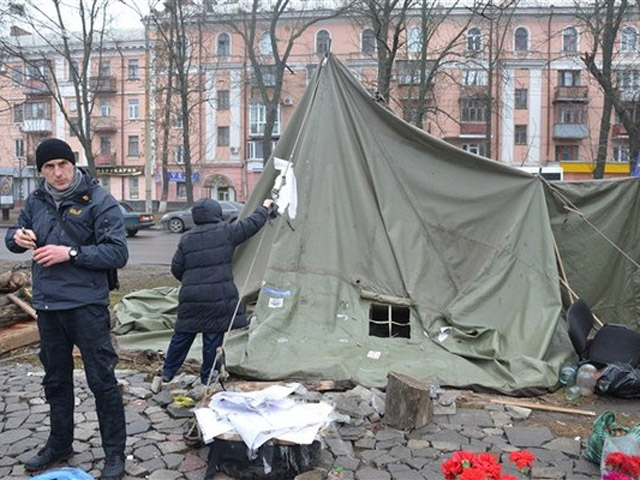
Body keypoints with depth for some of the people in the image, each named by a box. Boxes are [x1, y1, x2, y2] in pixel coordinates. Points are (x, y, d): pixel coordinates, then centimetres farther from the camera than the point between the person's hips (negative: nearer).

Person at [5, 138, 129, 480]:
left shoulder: (99, 201, -11)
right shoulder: (36, 200, 6)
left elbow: (117, 253, -15)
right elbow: (14, 236, 18)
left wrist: (71, 253, -23)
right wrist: (17, 237, -6)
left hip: (86, 305, -6)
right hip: (47, 305, 6)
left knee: (101, 380, 1)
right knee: (56, 378, 19)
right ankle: (59, 445, 38)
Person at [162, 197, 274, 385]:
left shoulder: (186, 239, 5)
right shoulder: (226, 231, -4)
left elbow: (176, 268, 10)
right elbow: (253, 223, 6)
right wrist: (264, 208, 24)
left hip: (191, 297, 4)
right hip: (218, 296, -4)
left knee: (182, 334, 16)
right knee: (213, 338, 6)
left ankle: (167, 372, 27)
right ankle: (208, 377, 16)